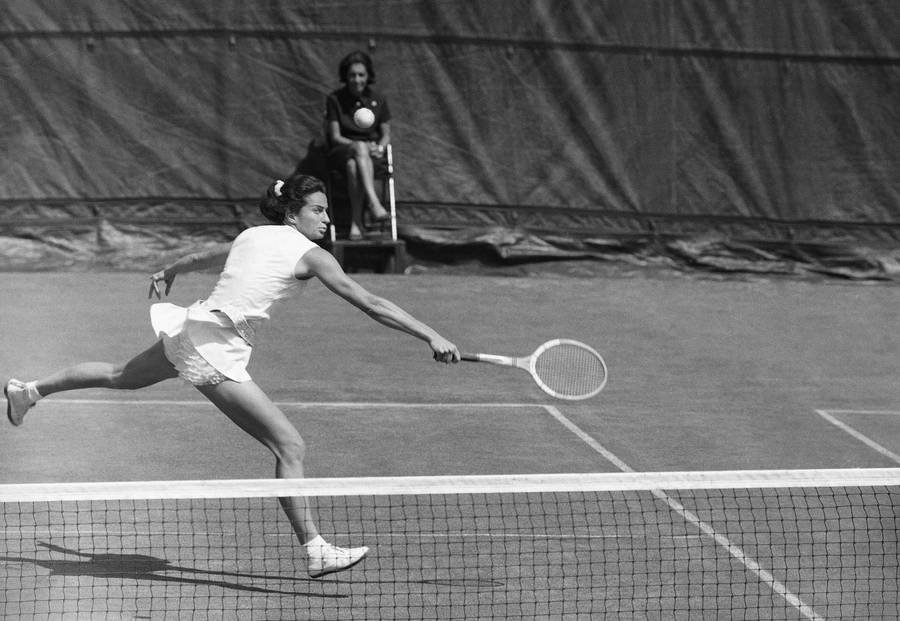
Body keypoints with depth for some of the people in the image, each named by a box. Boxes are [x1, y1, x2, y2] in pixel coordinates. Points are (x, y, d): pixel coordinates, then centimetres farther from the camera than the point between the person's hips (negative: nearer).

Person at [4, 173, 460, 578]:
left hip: (191, 325, 9)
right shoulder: (309, 255, -11)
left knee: (121, 377, 34)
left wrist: (168, 273, 52)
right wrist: (430, 336, -16)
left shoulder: (252, 236, 12)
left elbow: (202, 258, 32)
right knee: (290, 447, -8)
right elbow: (370, 303, -16)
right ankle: (315, 552, -9)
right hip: (215, 352, -9)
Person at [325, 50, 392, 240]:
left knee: (354, 165, -37)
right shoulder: (335, 100, 1)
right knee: (359, 148, -38)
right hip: (341, 151, -1)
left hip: (371, 154, 1)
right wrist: (360, 145, -18)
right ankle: (374, 204, -51)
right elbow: (335, 137, -3)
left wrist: (379, 148, -12)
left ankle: (356, 222, -39)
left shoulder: (378, 100, 7)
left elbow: (386, 135, 11)